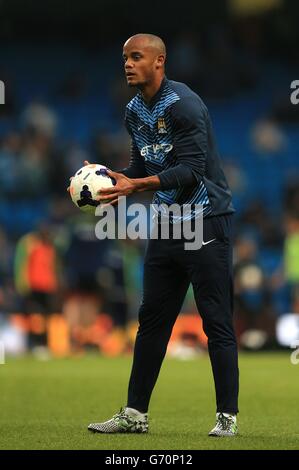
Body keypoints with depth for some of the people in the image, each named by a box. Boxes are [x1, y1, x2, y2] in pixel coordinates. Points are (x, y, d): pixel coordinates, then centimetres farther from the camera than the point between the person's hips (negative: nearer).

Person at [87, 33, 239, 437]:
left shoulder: (183, 104, -16)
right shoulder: (135, 110, 11)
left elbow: (192, 169, -23)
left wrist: (136, 185, -28)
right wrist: (116, 179, -3)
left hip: (206, 221, -8)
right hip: (166, 225, 8)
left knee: (217, 322, -5)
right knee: (152, 319, 8)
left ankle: (227, 416, 0)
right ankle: (135, 414, 13)